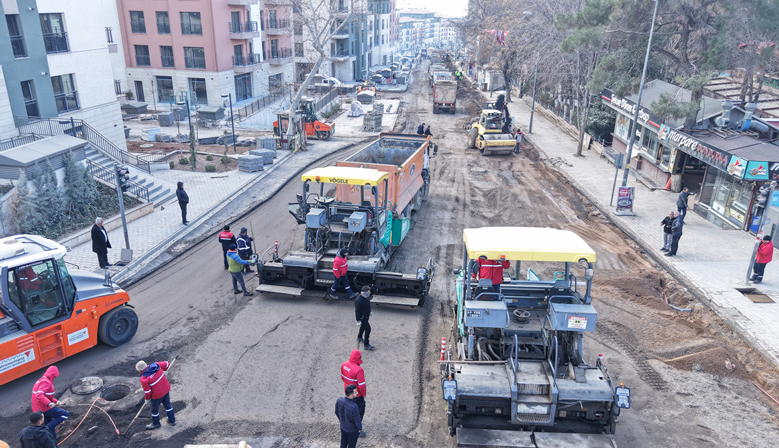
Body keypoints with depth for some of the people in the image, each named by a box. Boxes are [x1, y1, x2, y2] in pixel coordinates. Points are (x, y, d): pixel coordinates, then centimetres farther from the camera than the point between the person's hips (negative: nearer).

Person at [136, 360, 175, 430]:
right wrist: (164, 371, 26)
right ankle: (172, 420, 43)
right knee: (167, 404, 26)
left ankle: (156, 423, 44)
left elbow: (147, 392, -16)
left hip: (157, 395, -6)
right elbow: (166, 364, 5)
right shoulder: (156, 365, -13)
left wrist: (147, 399, 5)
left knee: (154, 409, 21)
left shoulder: (143, 379, -25)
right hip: (166, 389, 6)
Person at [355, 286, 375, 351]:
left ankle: (359, 338, 52)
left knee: (363, 326, 27)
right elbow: (357, 311, -26)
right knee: (368, 329, -8)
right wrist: (358, 320, -22)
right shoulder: (359, 301, -32)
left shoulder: (367, 297, -5)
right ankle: (366, 345, 3)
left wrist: (369, 312, 24)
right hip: (362, 317, -9)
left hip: (366, 316, 9)